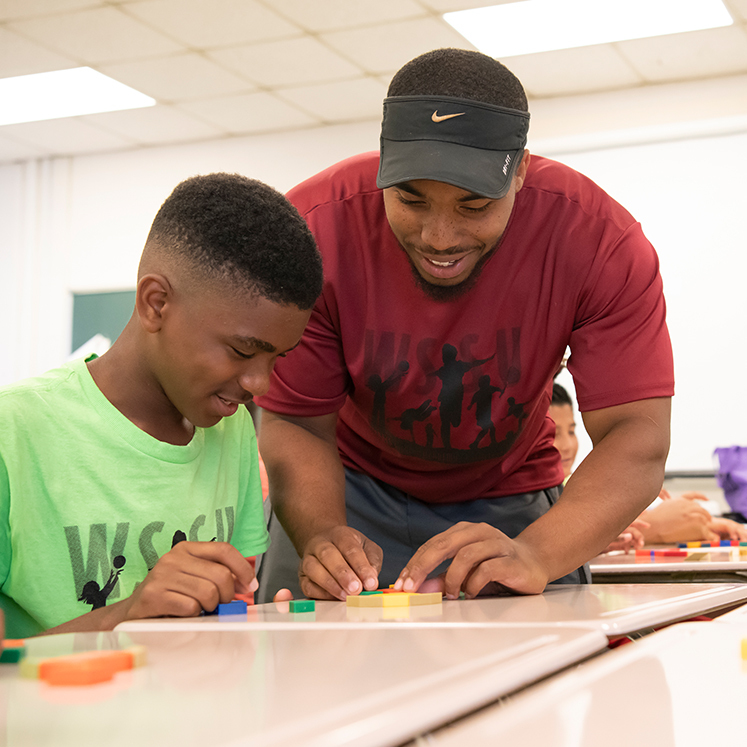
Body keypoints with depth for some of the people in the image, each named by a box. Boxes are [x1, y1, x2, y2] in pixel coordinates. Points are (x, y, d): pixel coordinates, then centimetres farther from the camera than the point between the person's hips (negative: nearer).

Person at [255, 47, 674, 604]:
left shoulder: (598, 236, -26)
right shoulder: (314, 229, -25)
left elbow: (637, 438, -30)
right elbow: (296, 424, -19)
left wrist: (534, 554, -47)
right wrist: (322, 535, -40)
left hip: (508, 501, 1)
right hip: (355, 488, 0)